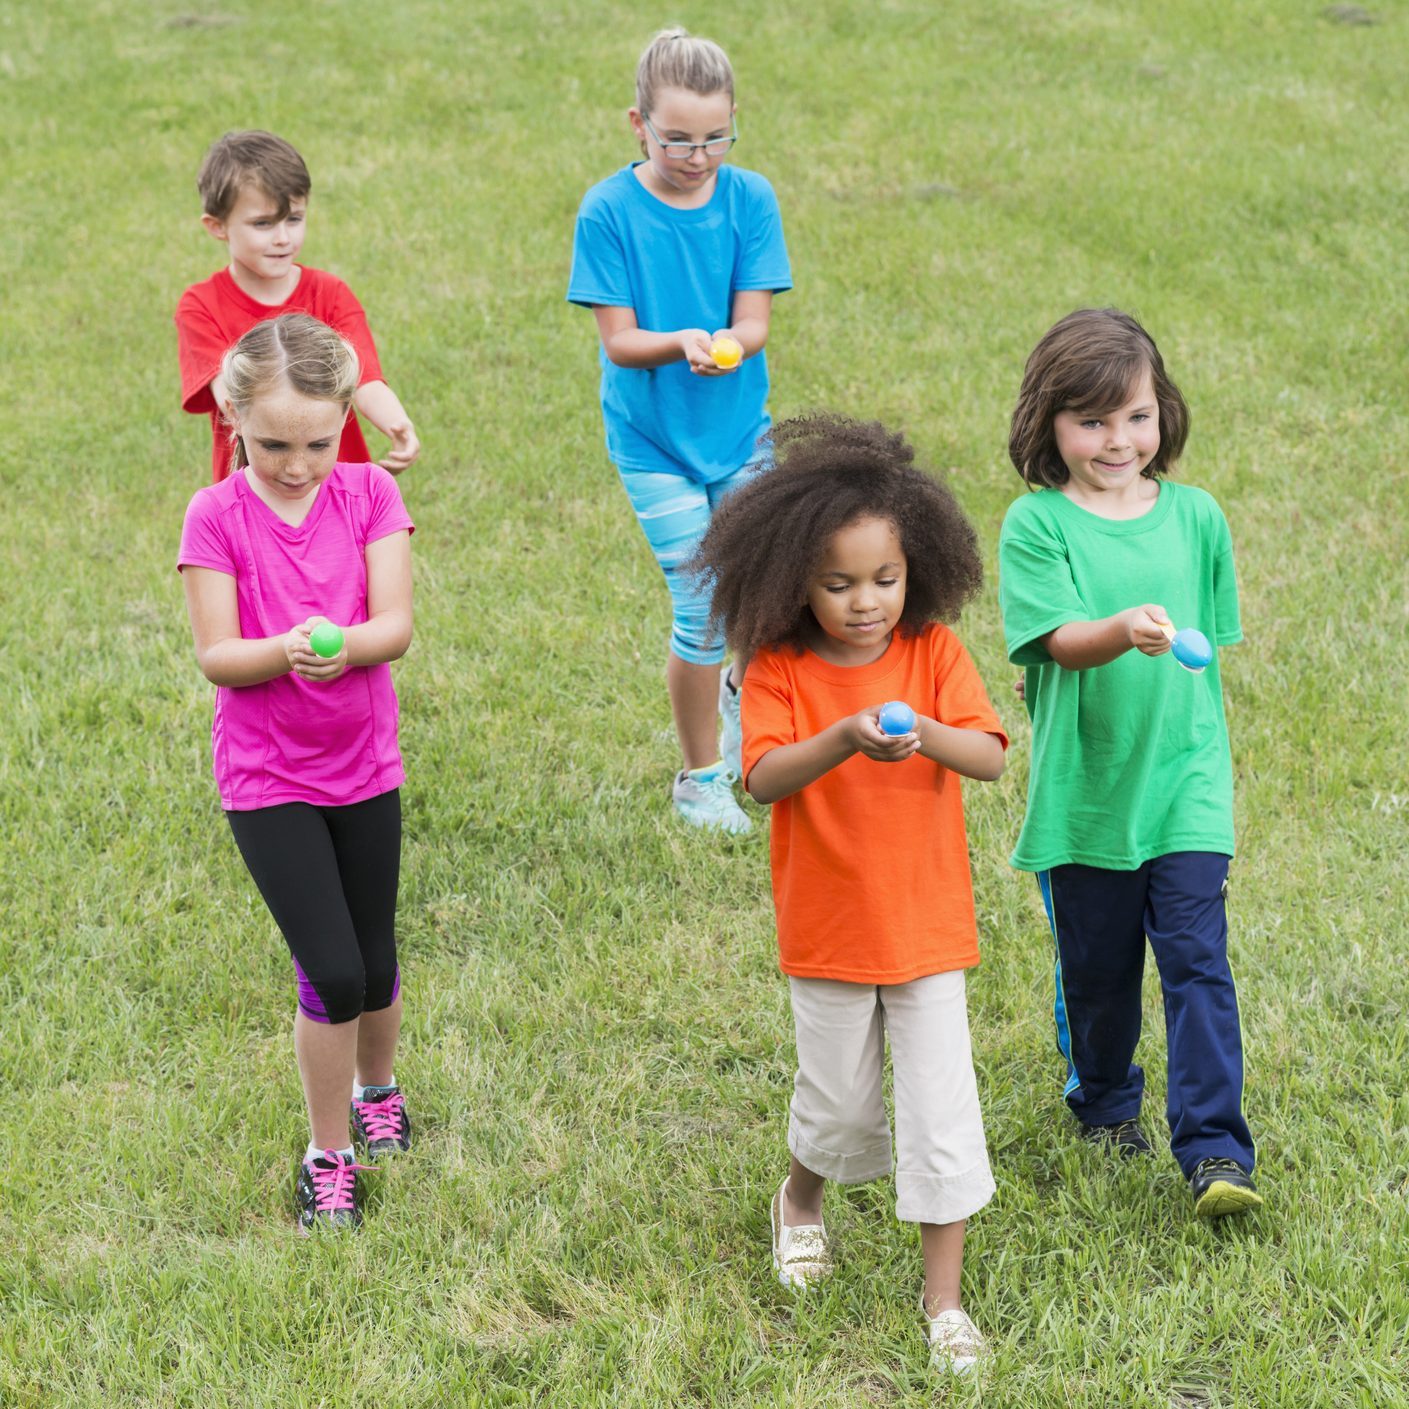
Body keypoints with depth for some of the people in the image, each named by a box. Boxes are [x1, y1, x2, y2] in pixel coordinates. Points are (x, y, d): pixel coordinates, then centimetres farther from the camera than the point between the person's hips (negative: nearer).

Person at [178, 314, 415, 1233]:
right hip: (267, 777, -3)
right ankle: (328, 1154, 13)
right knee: (332, 973, -8)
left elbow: (396, 625, -12)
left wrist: (343, 644, -33)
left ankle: (377, 1089, 45)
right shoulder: (217, 517, -11)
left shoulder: (369, 495, -5)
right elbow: (217, 657, -13)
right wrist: (284, 653, -33)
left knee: (375, 963, 13)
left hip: (364, 767, 3)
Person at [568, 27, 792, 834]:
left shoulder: (750, 200, -4)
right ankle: (700, 776, 15)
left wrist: (727, 345, -31)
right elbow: (620, 339, -11)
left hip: (740, 431, 3)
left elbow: (754, 322, -8)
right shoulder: (609, 211, -10)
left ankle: (743, 692, 36)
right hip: (654, 441, -3)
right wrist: (682, 344, -31)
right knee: (704, 609, -6)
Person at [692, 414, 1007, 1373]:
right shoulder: (780, 668, -10)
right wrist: (843, 740, -38)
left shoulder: (932, 650, -7)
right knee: (839, 1099, 15)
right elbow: (762, 779, -22)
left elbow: (991, 756, -16)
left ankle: (945, 1299, 11)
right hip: (828, 928, 0)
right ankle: (801, 1200, 48)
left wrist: (927, 736, -36)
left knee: (941, 1109, 0)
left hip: (927, 923, 1)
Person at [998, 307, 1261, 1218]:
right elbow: (1059, 639, -20)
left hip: (1184, 783, 1)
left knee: (1197, 957, -8)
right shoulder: (1036, 526, -8)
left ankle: (1216, 1151, -7)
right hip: (1085, 792, -1)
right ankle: (1106, 1104, 37)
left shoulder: (1196, 517, 2)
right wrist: (1123, 631, -41)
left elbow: (1210, 655, 11)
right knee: (1098, 968, 13)